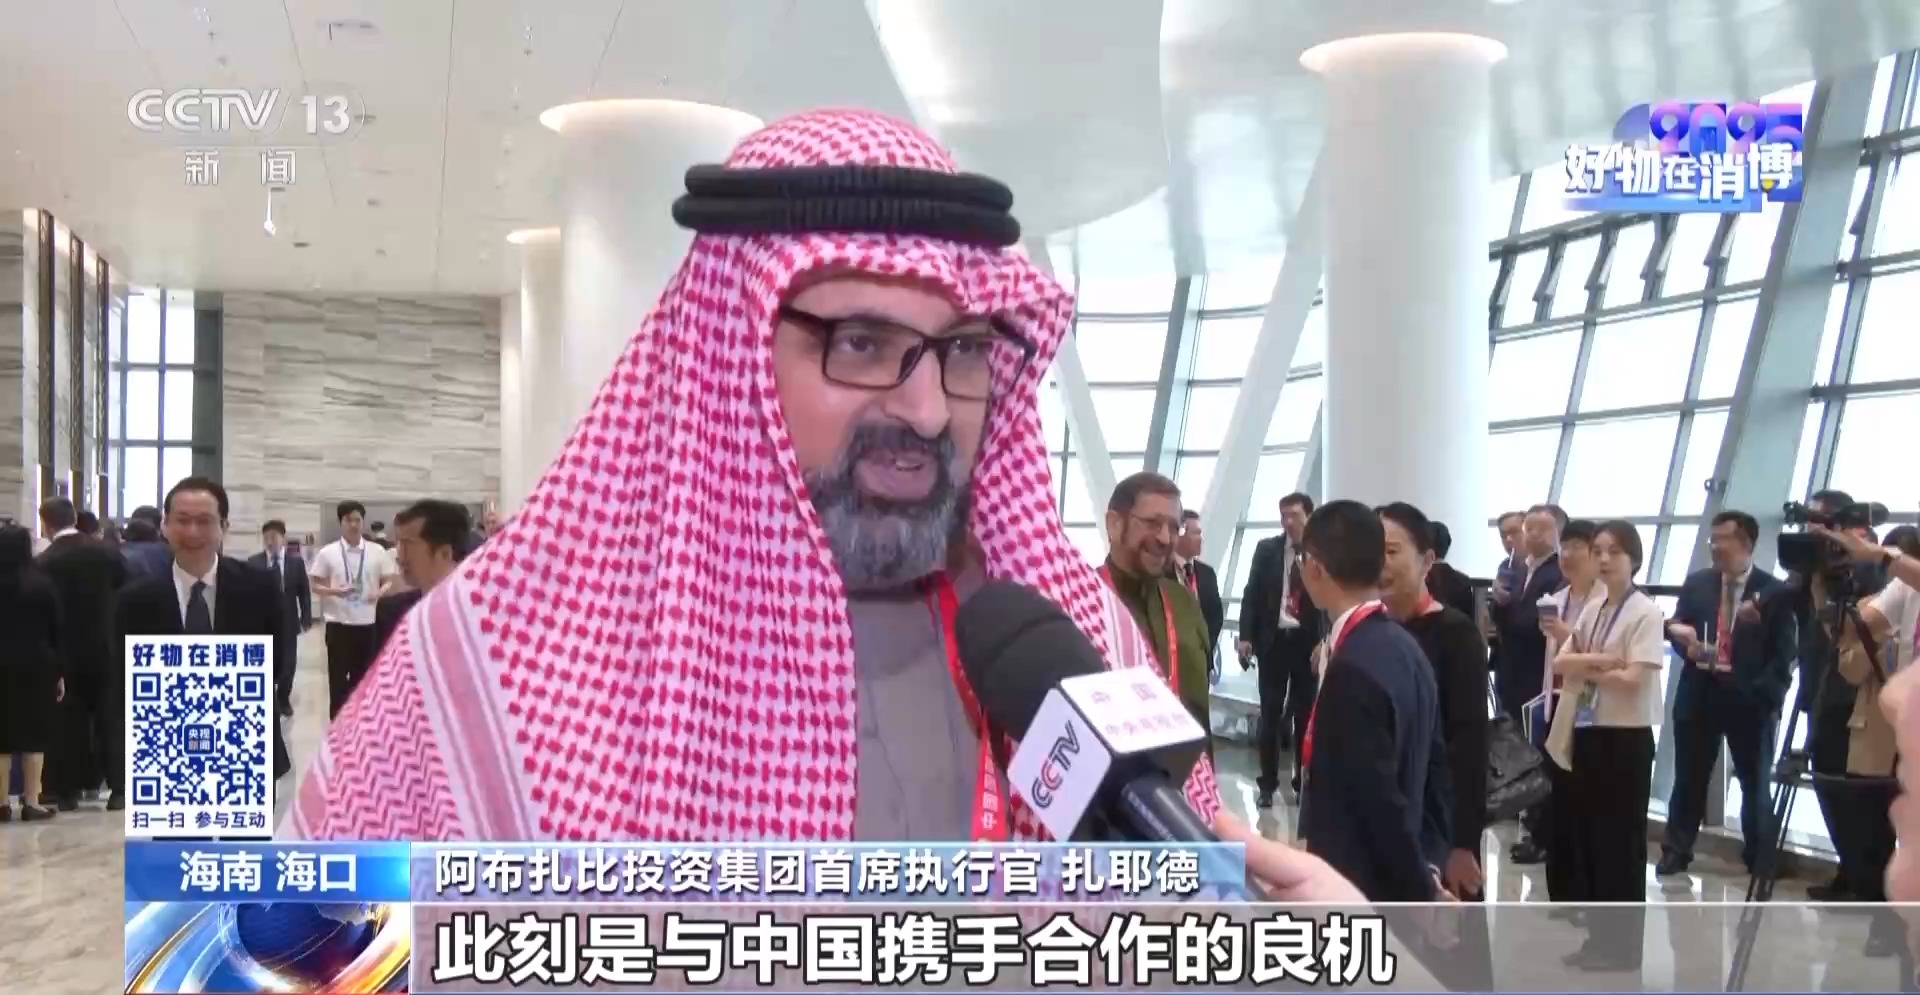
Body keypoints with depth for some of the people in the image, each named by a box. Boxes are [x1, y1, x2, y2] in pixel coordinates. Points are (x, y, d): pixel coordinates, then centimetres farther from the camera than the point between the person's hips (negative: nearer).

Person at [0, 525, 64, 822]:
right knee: (34, 735, 2)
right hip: (36, 667, -1)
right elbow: (55, 630, -3)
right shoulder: (41, 584, -4)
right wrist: (59, 672, 3)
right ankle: (31, 802, 1)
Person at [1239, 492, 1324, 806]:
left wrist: (1326, 641, -15)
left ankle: (1303, 781, 16)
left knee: (1305, 713, 8)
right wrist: (1246, 636, -5)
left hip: (1308, 641, -1)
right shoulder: (1266, 549, 2)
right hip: (1272, 639, 1)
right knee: (1270, 713, 6)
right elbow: (1252, 593, 3)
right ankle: (1267, 783, 12)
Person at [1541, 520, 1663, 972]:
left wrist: (1583, 667, -6)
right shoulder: (1592, 609, 10)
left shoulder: (1645, 613, -11)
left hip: (1624, 737, -7)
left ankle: (1622, 947, 13)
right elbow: (1559, 663, 1)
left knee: (1620, 843, 2)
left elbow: (1632, 679, -19)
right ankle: (1599, 938, 22)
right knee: (1582, 837, 11)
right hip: (1584, 733, 7)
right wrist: (1599, 661, -15)